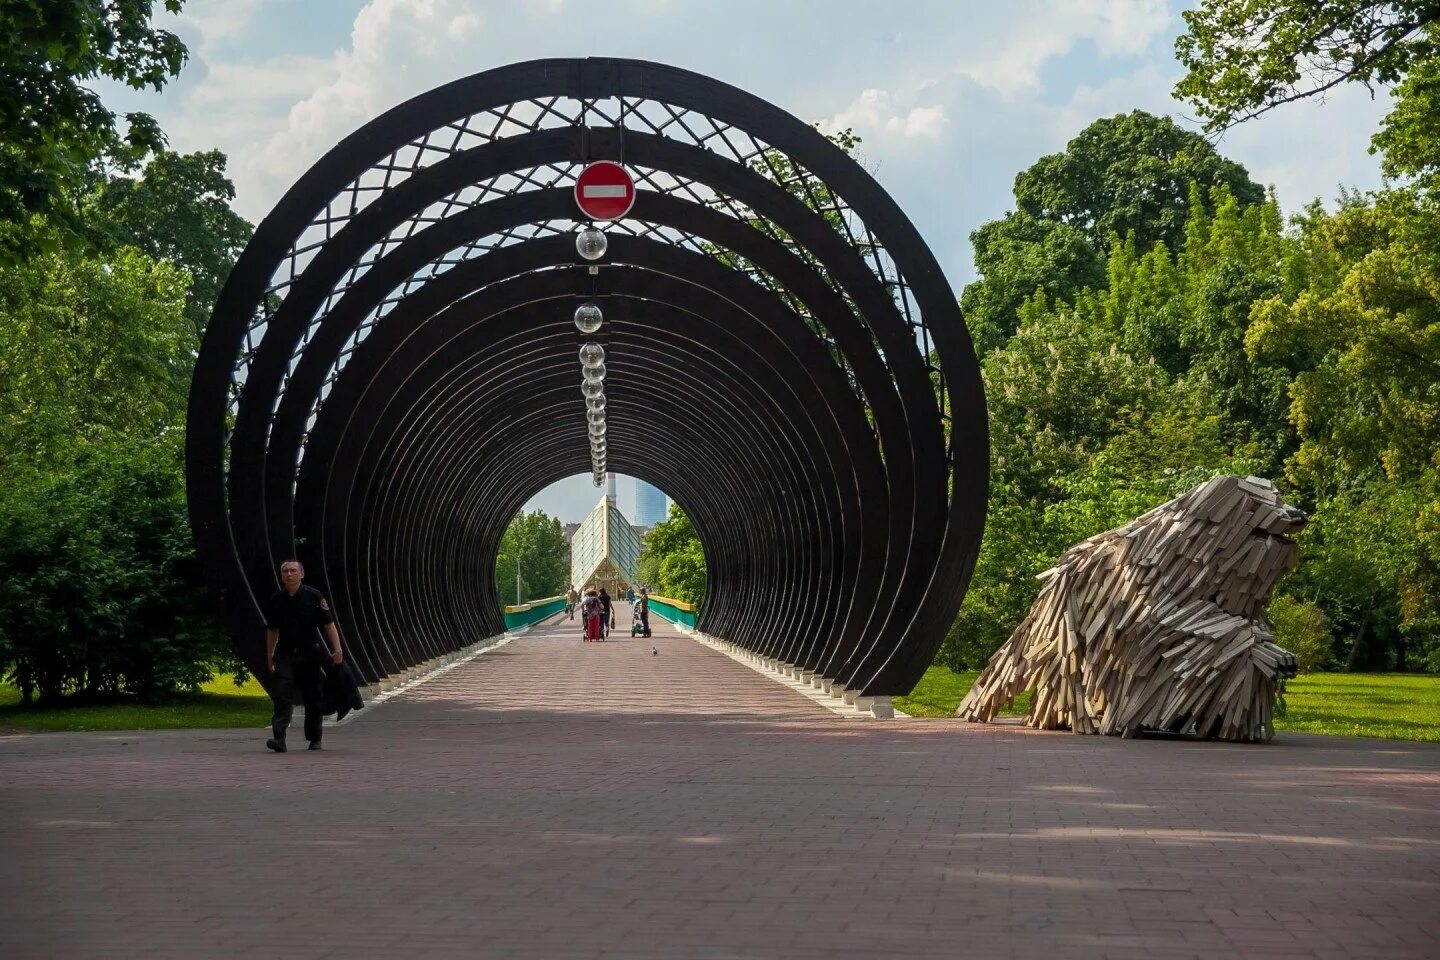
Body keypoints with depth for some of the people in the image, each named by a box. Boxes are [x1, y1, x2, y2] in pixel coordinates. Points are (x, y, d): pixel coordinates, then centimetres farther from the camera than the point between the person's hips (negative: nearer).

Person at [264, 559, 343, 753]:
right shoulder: (276, 601, 5)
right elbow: (272, 630, 14)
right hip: (285, 655, 1)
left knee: (314, 699, 7)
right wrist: (270, 657, 14)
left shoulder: (313, 597, -4)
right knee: (282, 697, -14)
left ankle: (314, 739, 22)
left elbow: (329, 625, -4)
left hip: (310, 655, -1)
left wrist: (337, 650, -13)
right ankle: (279, 738, -21)